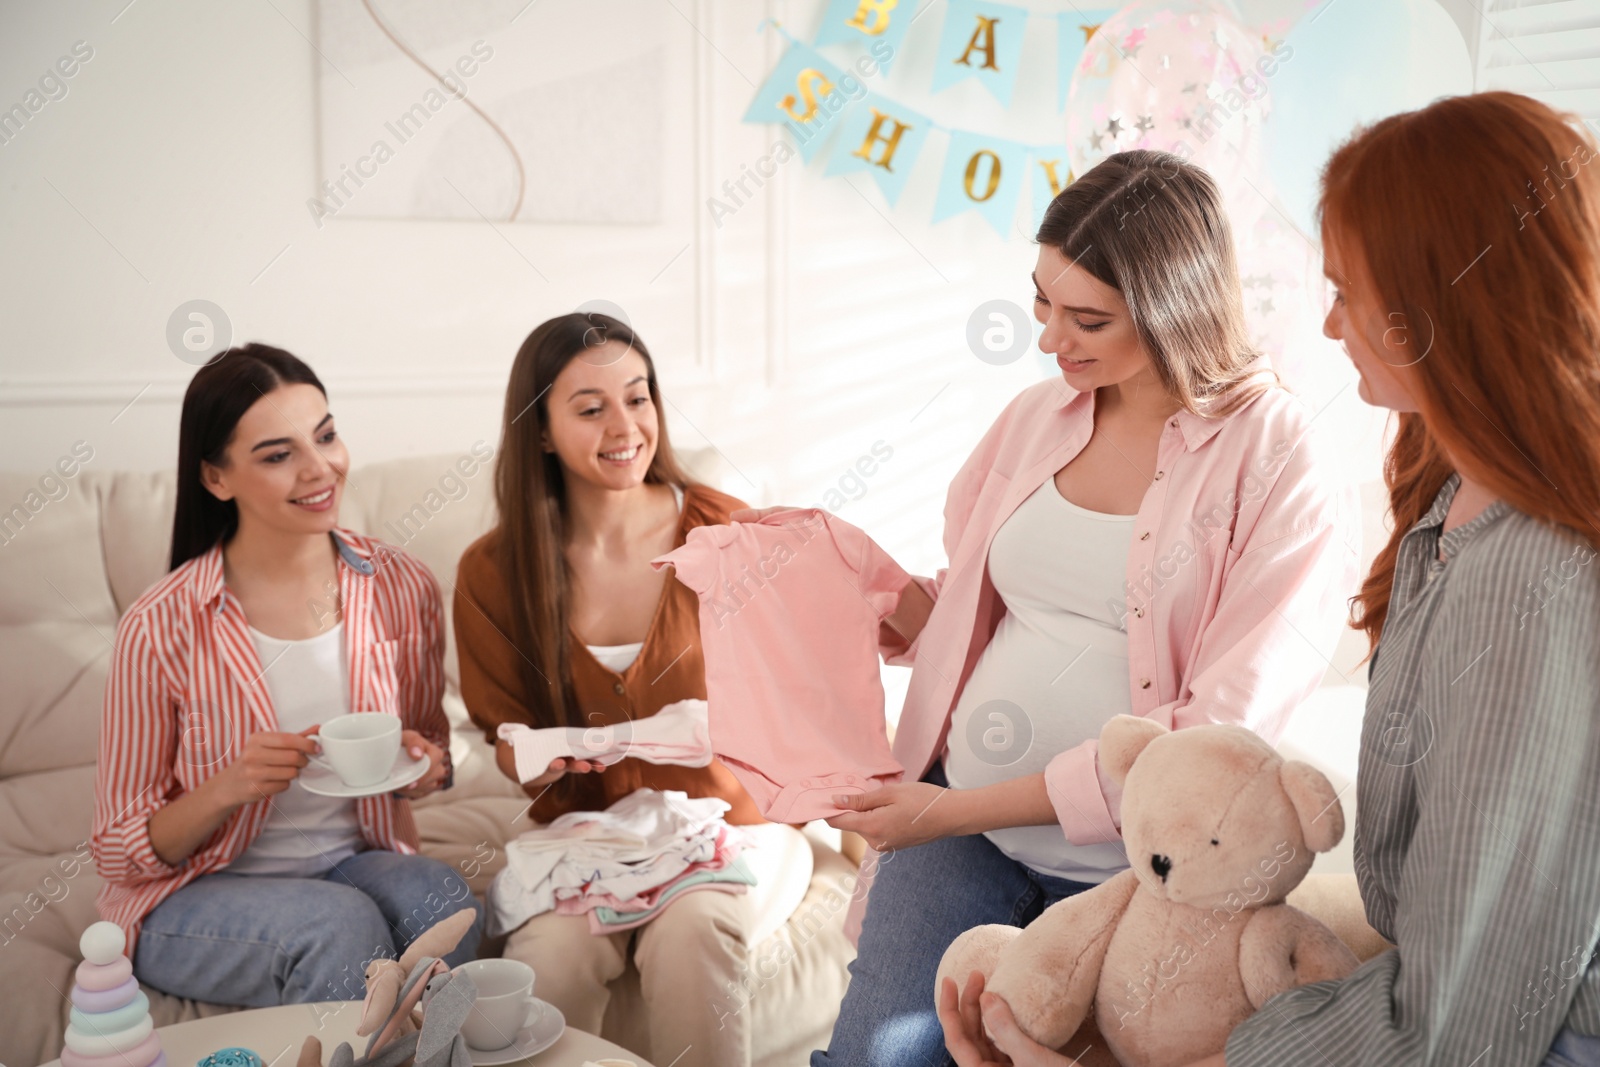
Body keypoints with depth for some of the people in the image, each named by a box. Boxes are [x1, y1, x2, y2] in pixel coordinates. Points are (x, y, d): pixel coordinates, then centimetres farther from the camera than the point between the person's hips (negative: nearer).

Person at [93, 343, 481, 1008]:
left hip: (358, 861, 3)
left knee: (442, 897, -28)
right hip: (196, 895, -3)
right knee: (341, 923, -32)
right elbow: (121, 851, -6)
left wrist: (424, 768, -11)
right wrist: (228, 789, -25)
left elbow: (432, 745, 13)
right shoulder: (161, 628, -14)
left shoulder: (401, 588, -5)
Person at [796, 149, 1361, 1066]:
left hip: (1125, 862, -3)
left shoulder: (1283, 469, -11)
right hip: (958, 816, 4)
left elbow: (1219, 733, -17)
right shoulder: (1038, 417, 6)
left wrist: (966, 810, -18)